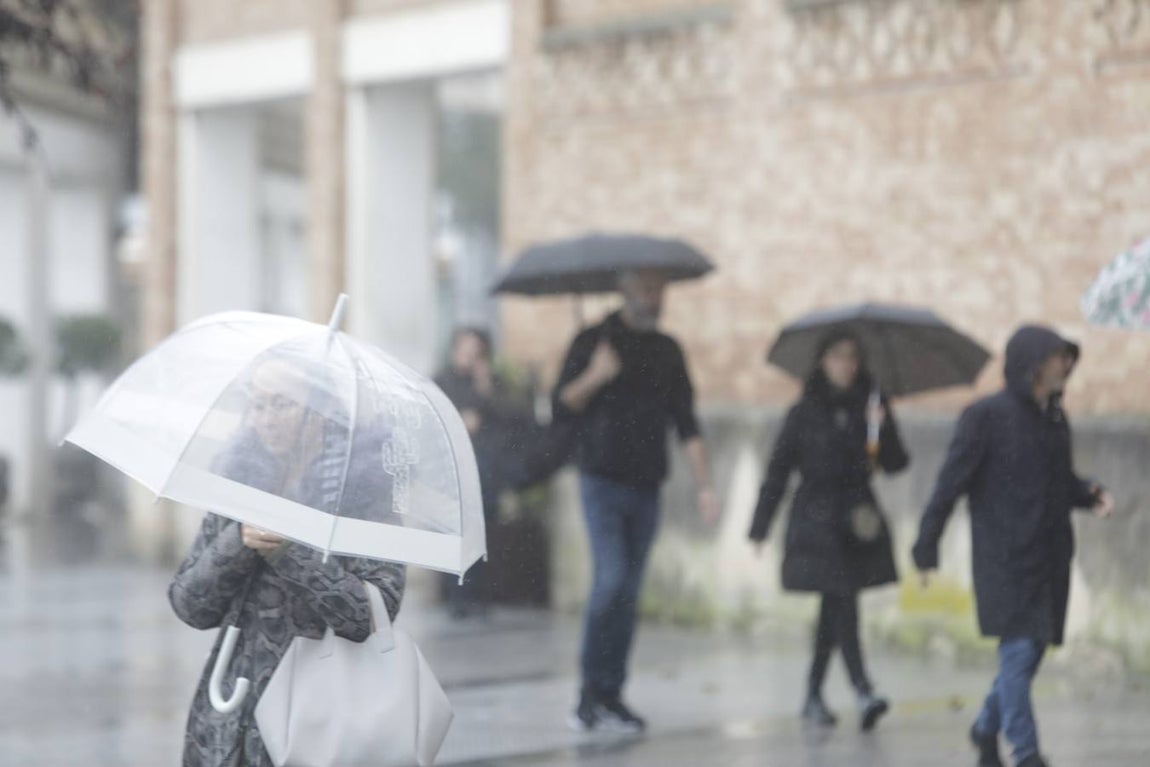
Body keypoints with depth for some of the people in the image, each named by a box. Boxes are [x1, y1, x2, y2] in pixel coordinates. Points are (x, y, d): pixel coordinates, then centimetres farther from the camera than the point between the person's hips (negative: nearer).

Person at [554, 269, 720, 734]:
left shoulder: (667, 351, 11)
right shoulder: (593, 342, 0)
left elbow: (686, 422, 9)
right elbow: (561, 408, -3)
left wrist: (705, 485, 0)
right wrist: (595, 377, -20)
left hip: (646, 487, 4)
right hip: (603, 482, -4)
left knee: (628, 595, 4)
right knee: (611, 579, -16)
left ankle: (610, 697, 9)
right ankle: (590, 691, -4)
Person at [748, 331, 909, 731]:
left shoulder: (870, 408, 7)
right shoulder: (805, 413, 0)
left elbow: (896, 464, 1)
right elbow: (778, 470, 2)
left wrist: (884, 429, -19)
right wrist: (760, 528, 0)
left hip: (857, 516, 3)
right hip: (818, 518, -3)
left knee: (834, 609, 9)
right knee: (843, 602, -13)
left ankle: (814, 695, 20)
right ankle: (863, 692, -19)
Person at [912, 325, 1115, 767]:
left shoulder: (1056, 419, 11)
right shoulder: (987, 417, -10)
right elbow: (951, 483, -10)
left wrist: (1090, 495, 0)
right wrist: (926, 549, -11)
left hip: (1050, 558, 7)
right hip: (1006, 559, -7)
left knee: (1034, 648, 11)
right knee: (1019, 648, -10)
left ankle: (987, 728, 32)